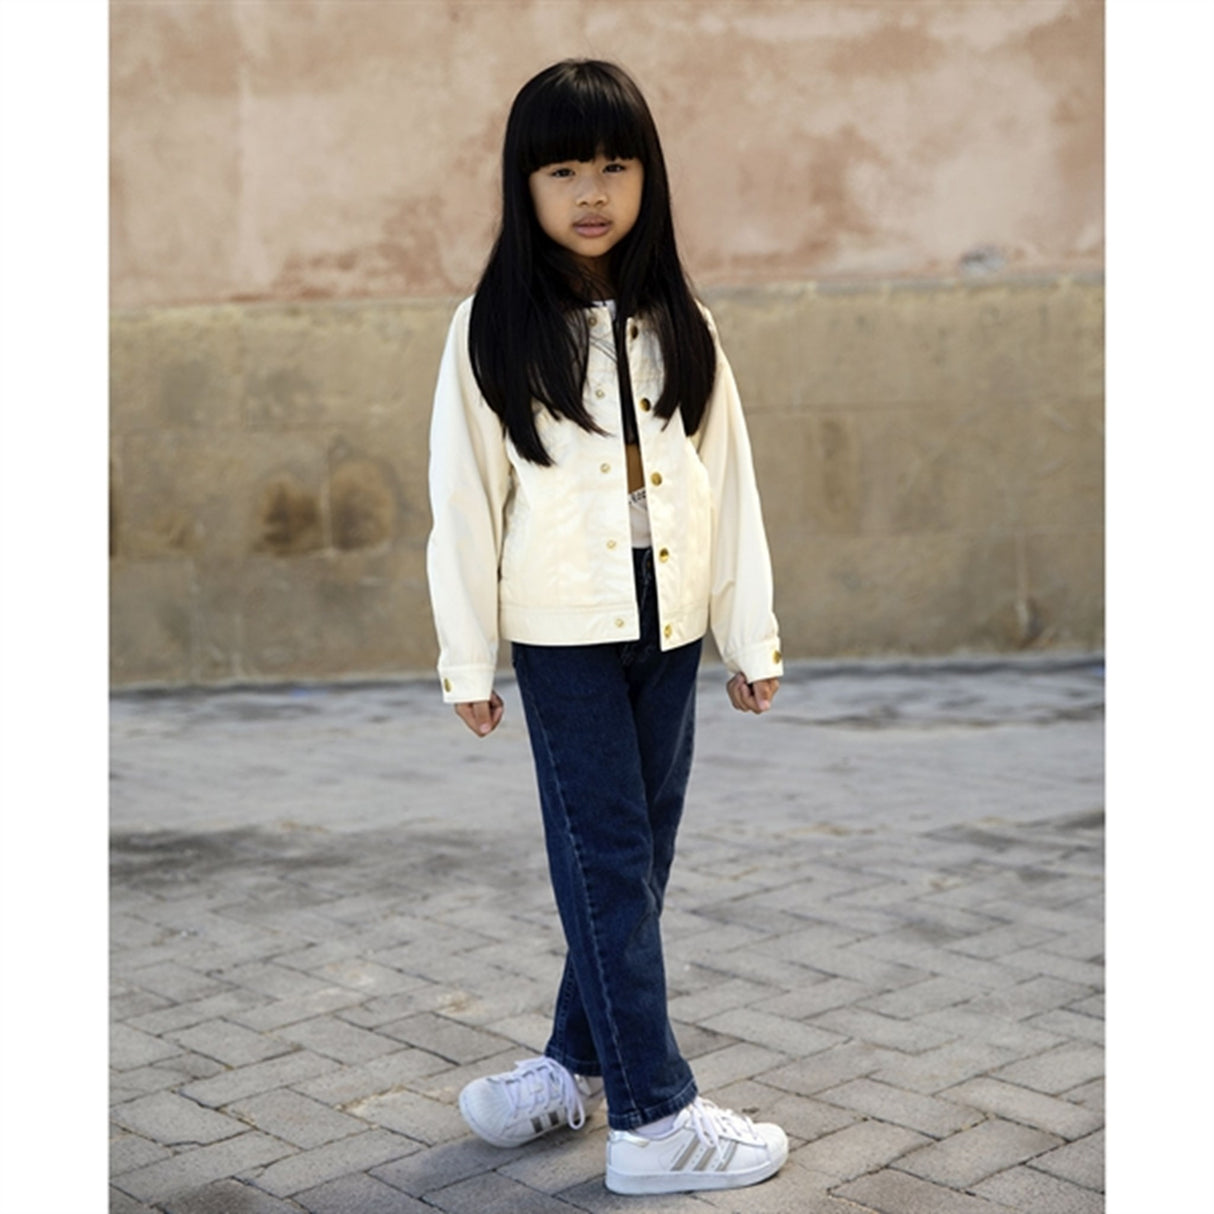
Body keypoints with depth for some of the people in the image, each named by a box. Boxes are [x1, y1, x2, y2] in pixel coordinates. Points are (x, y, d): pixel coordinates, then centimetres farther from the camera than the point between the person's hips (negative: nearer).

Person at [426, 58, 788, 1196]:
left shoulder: (679, 328, 6)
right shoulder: (493, 332, -4)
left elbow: (728, 485, 6)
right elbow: (464, 498, -4)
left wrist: (751, 641, 5)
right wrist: (468, 661, -4)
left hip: (669, 630, 4)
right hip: (563, 633, -4)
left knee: (633, 859, 12)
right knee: (608, 864, -1)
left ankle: (579, 1061, 29)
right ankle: (654, 1118, 5)